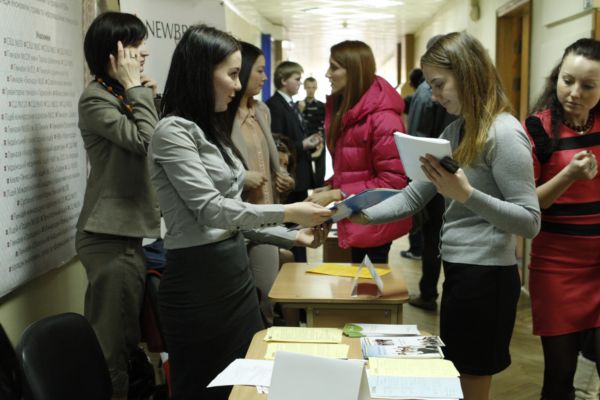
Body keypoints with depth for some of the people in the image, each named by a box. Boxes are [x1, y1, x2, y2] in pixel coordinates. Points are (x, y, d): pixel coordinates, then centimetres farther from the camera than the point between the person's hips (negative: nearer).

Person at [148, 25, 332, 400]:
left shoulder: (212, 130, 13)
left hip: (235, 271, 8)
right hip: (198, 280, -8)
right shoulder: (174, 131, -14)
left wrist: (293, 237, 7)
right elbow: (211, 210, -20)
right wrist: (288, 212, -17)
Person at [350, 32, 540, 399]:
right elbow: (414, 196, 8)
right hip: (458, 270, 9)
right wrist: (365, 215, -5)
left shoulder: (504, 133, -16)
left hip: (486, 275, -9)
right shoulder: (456, 130, 10)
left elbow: (530, 222, -20)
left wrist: (466, 194, -30)